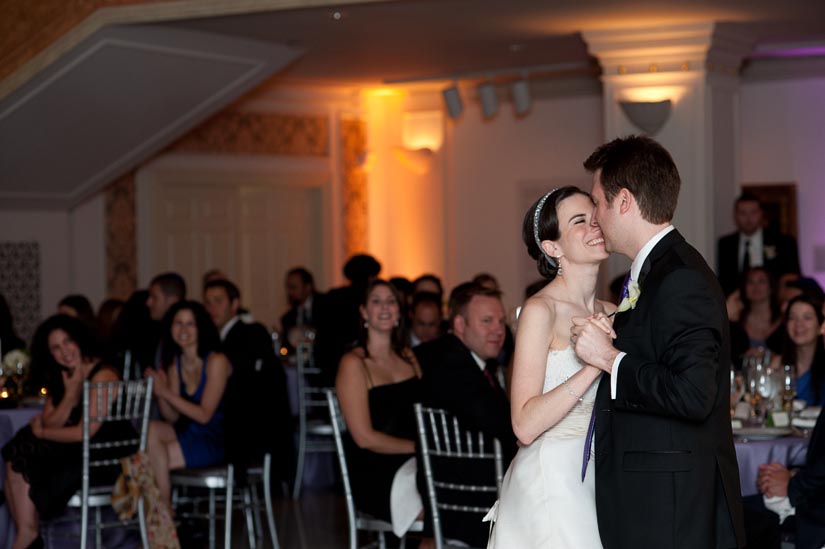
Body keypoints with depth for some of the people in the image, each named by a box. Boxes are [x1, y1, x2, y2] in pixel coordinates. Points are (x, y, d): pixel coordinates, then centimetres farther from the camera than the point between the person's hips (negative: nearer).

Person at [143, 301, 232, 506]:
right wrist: (158, 392, -14)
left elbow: (204, 415, -16)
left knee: (154, 458, -21)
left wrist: (165, 392, -20)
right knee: (151, 430, -21)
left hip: (216, 441, -6)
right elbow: (172, 417, 5)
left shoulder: (216, 361, -12)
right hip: (188, 433, 6)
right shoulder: (175, 363, 8)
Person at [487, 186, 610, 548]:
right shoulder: (541, 311, -11)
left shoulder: (611, 314, 9)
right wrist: (595, 364, -23)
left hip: (597, 478, 7)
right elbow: (526, 426, -20)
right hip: (551, 481, -7)